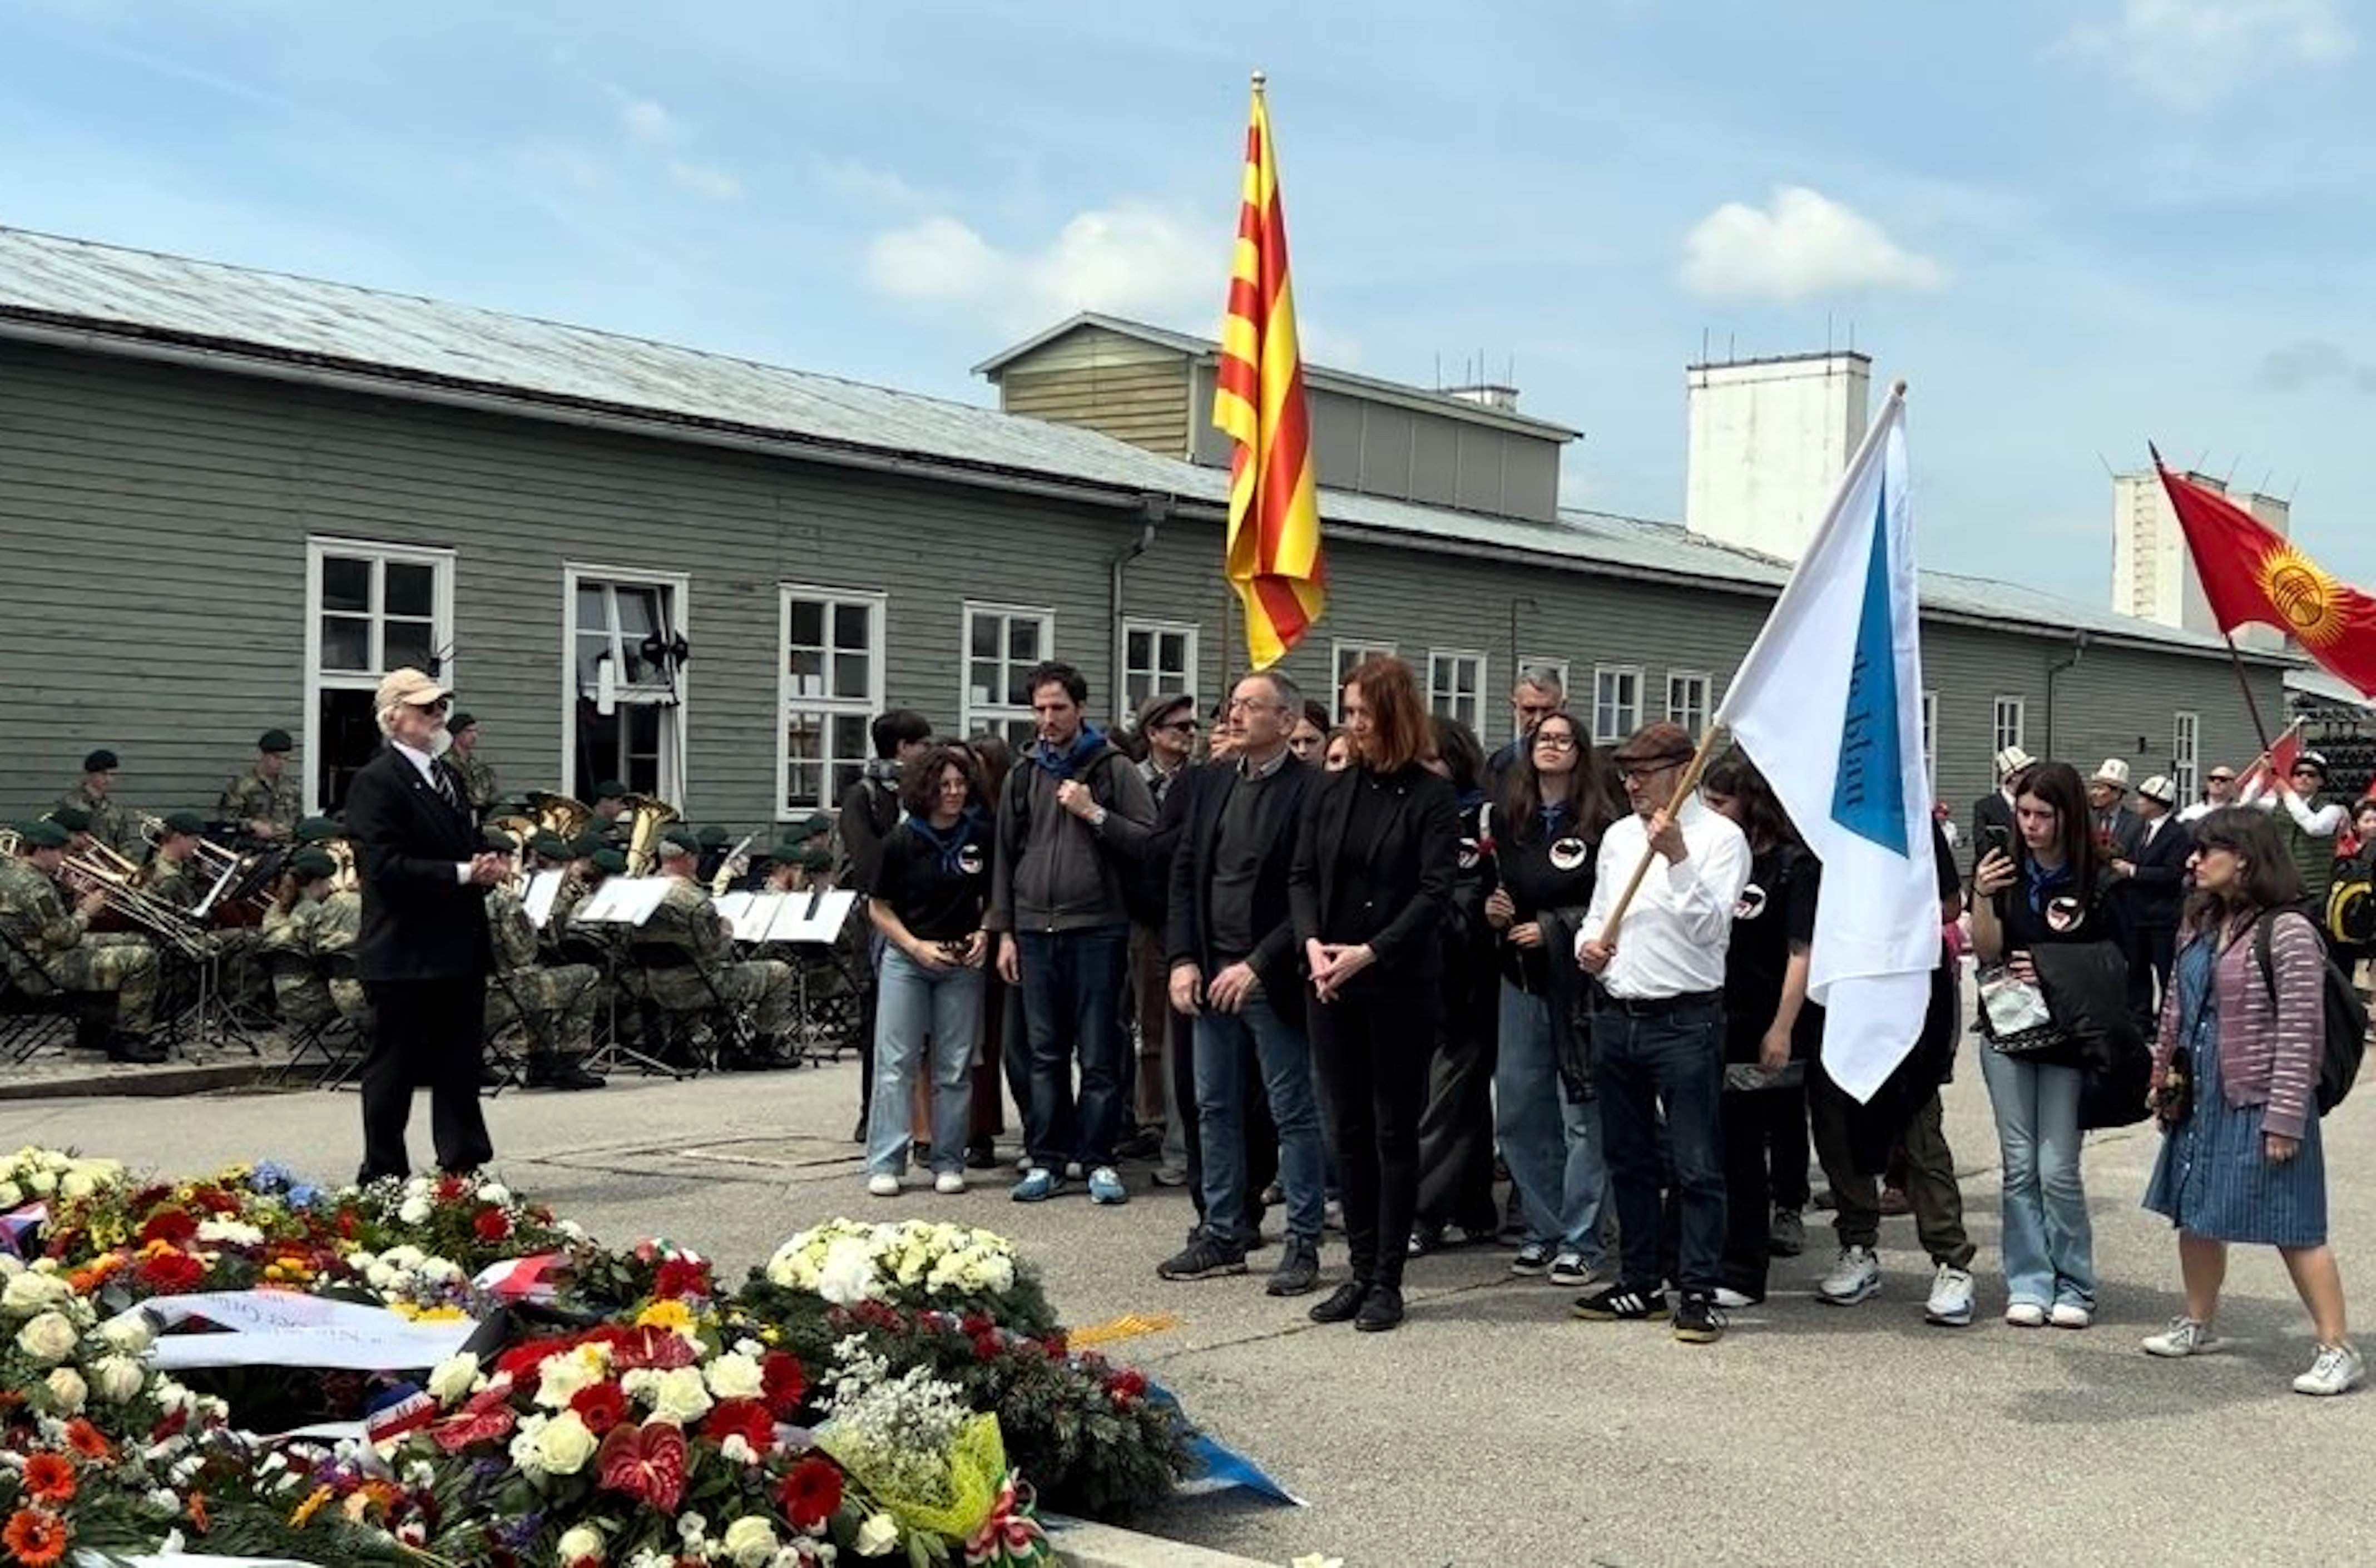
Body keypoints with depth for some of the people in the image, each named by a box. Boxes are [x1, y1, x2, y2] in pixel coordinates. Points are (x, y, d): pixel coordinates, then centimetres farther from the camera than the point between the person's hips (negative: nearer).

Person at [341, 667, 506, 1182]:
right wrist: (462, 874, -20)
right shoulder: (375, 782, -11)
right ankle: (383, 1175, 12)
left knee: (460, 1061, 11)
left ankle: (464, 1166, 18)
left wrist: (488, 867, 2)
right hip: (406, 953, -8)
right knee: (395, 1064, 2)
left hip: (460, 948, 8)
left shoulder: (447, 774, 17)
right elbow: (385, 867, -19)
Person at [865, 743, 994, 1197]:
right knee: (896, 1063, -2)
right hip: (906, 960, -1)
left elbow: (994, 895, 13)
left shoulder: (982, 837, -1)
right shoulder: (902, 842, -5)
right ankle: (885, 1164, 1)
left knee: (954, 1068, 5)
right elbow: (879, 907, 1)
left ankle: (948, 1163, 12)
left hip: (962, 963, 2)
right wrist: (916, 946, -10)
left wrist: (985, 933, -5)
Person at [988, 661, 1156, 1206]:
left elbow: (1150, 838, -7)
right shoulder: (1024, 774, 12)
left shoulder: (1113, 768, 0)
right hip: (1035, 930, 4)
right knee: (1046, 1054, 9)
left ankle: (1098, 1159, 9)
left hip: (1097, 930, -4)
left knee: (1099, 1055, 1)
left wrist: (1094, 813, -15)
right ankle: (1047, 1159, 15)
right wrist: (1004, 931, 9)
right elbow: (1006, 853, 14)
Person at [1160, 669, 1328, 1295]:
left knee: (1295, 1114, 3)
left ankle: (1303, 1245, 12)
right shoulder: (1212, 781, 9)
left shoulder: (1309, 790, -11)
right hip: (1211, 974, 7)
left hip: (1273, 979, -7)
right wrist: (1183, 959, 2)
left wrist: (1258, 965, -16)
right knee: (1216, 1109, 14)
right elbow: (1184, 873, 11)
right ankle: (1223, 1234, 25)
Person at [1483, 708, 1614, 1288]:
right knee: (1517, 1113, 9)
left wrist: (1553, 929, -15)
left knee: (1582, 1114, -3)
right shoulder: (1507, 819, 9)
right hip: (1521, 981, 6)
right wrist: (1490, 907, 0)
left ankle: (1580, 1241, 7)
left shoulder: (1601, 825, -7)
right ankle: (1543, 1229, 22)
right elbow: (1486, 885, 21)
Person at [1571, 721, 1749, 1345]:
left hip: (1684, 1020, -7)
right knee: (1628, 1159, 14)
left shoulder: (1720, 837, -6)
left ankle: (1700, 1293, 3)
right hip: (1616, 1017, 7)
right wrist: (1587, 944, 2)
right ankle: (1639, 1284, 24)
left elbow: (1710, 928, -17)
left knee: (1697, 1165, -3)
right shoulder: (1618, 836, 14)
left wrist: (1678, 859, -24)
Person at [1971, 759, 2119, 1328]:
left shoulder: (2096, 884, -6)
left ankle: (2073, 1286, 11)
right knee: (2020, 1165, 5)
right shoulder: (2006, 873, 3)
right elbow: (1987, 952, 1)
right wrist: (1983, 898, -15)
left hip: (2067, 1040, -3)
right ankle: (2029, 1284, 12)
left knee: (2058, 1169, -3)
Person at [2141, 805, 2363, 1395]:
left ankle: (2338, 1349, 5)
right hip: (2202, 1097, 8)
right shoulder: (2201, 926, 10)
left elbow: (2300, 1032, -17)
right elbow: (2178, 1008, 17)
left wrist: (2284, 1119, -19)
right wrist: (2165, 1078, 13)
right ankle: (2198, 1324, 32)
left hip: (2257, 1101, -8)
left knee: (2293, 1226, -4)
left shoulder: (2287, 932, -15)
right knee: (2194, 1213, 16)